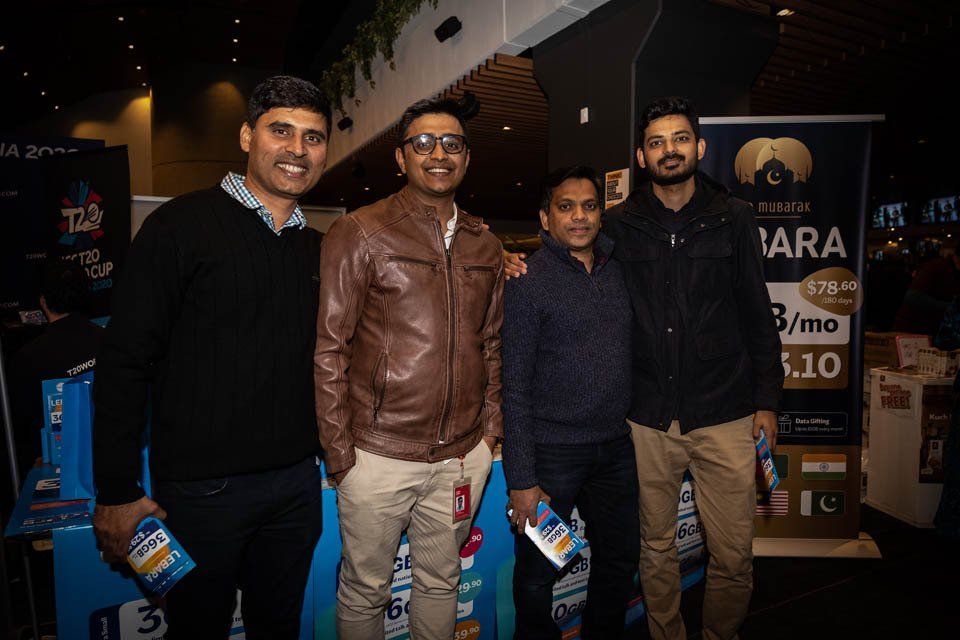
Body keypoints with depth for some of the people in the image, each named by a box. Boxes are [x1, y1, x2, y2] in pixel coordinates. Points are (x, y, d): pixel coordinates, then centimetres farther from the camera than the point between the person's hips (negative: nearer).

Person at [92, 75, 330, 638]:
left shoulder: (317, 248, 7)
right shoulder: (184, 226, -9)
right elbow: (125, 360, -10)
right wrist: (117, 491, -10)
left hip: (297, 482, 5)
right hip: (202, 486, -4)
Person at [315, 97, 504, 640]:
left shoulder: (485, 245, 9)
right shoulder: (360, 233, -7)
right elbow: (329, 348, -8)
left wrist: (490, 427, 8)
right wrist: (339, 451, -9)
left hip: (463, 456, 4)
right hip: (379, 454, -4)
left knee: (441, 580, 22)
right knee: (365, 588, 15)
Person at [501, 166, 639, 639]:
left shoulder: (617, 270, 6)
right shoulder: (528, 283, -10)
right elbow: (515, 388, -12)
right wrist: (521, 480, -13)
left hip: (616, 446, 5)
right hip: (553, 452, -5)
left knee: (621, 558, 20)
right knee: (538, 573, 10)